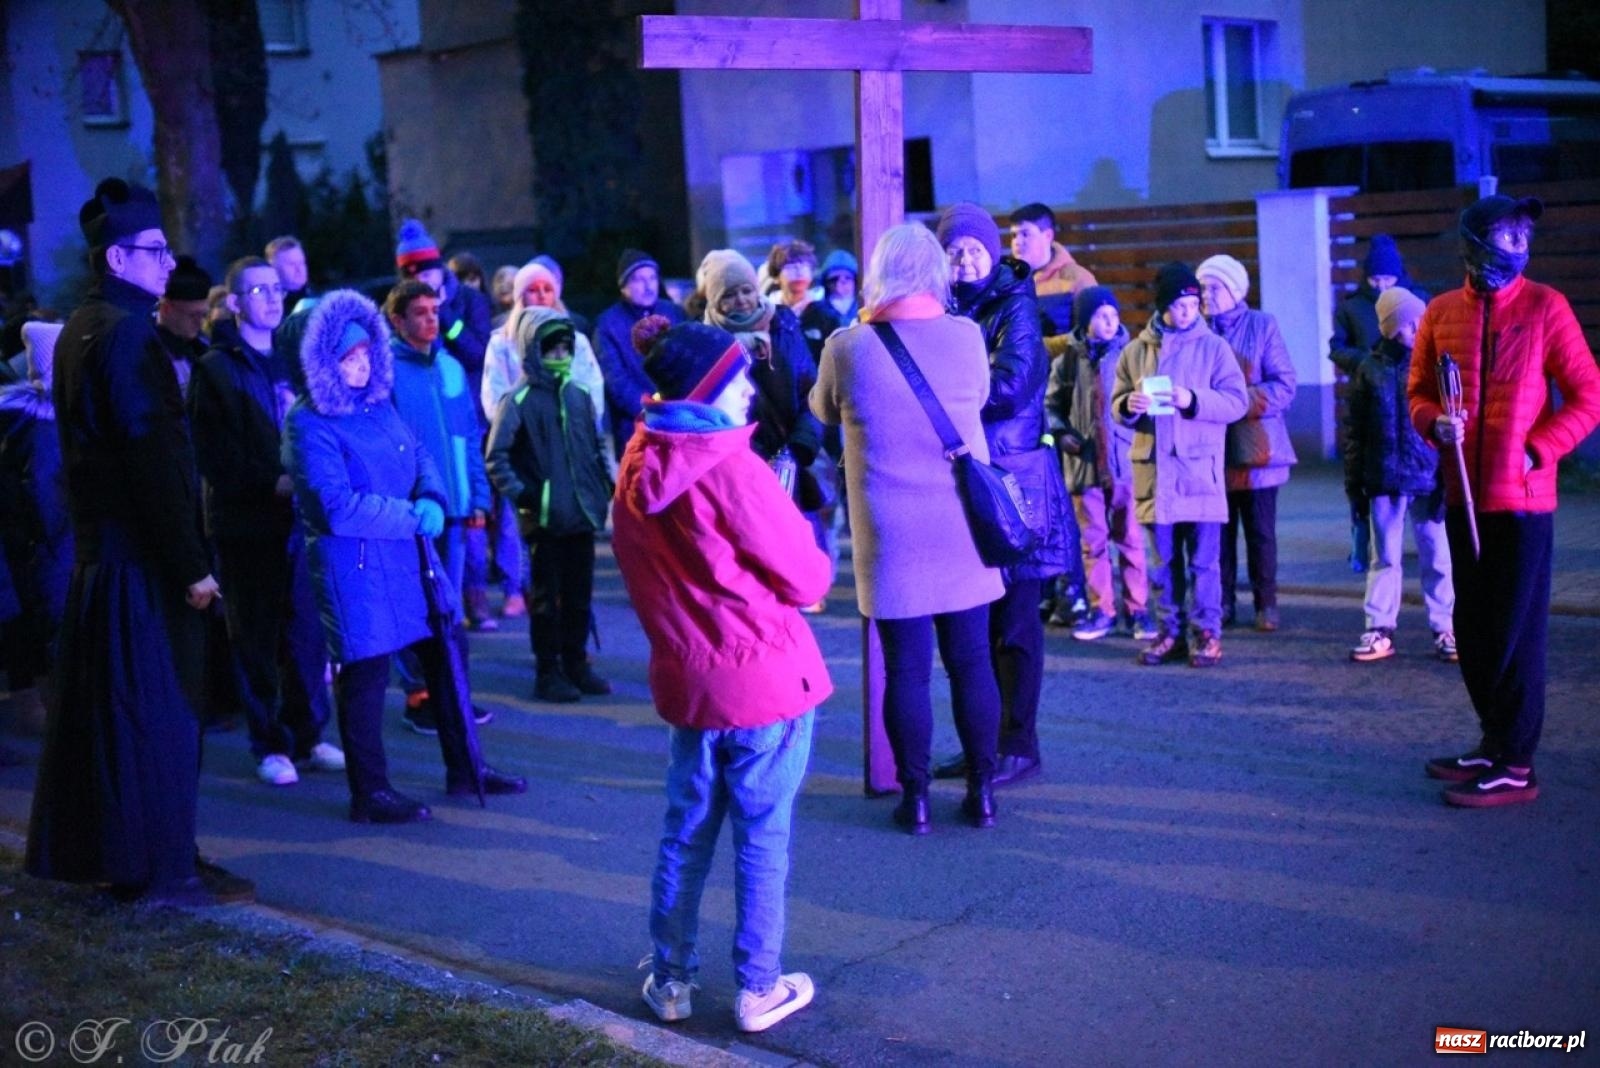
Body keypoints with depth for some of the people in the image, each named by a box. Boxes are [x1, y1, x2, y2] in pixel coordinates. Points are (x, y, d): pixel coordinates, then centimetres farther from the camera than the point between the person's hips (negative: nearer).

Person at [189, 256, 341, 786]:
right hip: (246, 522, -4)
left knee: (306, 633, 4)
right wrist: (271, 482, -18)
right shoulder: (216, 369, -1)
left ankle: (307, 736, 16)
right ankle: (269, 746, 11)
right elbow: (212, 453, -9)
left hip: (299, 515, 4)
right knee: (256, 638, 3)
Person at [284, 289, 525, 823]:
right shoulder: (309, 424, -13)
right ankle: (370, 793, 14)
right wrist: (411, 516, -14)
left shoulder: (379, 405, 10)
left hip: (407, 556, 8)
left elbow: (421, 457, 12)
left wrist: (432, 500, -10)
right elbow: (336, 507, -20)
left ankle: (464, 768, 27)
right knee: (366, 673, 0)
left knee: (445, 653, 13)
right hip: (352, 564, -8)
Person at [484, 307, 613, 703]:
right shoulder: (518, 401, -9)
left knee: (579, 595, 12)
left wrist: (605, 488, 8)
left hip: (582, 515, 5)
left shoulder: (579, 396, 8)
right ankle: (548, 673, 13)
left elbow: (596, 447, 17)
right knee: (546, 598, 4)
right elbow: (496, 458, -9)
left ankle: (576, 665, 24)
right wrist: (521, 495, -15)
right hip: (543, 519, -5)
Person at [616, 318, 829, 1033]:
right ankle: (759, 990, 15)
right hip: (766, 677, -6)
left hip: (684, 677, 6)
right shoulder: (731, 468, -18)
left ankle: (671, 979, 25)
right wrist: (802, 545, 7)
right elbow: (806, 580, -12)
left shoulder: (635, 470, 4)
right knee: (763, 839, 6)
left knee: (685, 832, 16)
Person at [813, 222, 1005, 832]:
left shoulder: (848, 348, -9)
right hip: (963, 527, 2)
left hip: (892, 535, -2)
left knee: (906, 668, 5)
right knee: (972, 661, 10)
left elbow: (823, 412, 10)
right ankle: (982, 793, 18)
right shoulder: (967, 336, -5)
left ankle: (915, 798, 12)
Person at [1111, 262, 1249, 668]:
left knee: (1203, 560, 1)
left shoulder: (1213, 346, 1)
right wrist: (1129, 406, -11)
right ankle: (1170, 632, 18)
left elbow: (1237, 401, -3)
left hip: (1200, 470, -3)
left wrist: (1193, 401, -19)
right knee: (1161, 561, 9)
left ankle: (1207, 633, 10)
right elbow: (1117, 404, 13)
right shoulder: (1136, 351, 9)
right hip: (1153, 470, 3)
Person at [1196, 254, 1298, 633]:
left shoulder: (1262, 325, 0)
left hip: (1254, 448, -2)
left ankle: (1266, 604, 13)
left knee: (1260, 532, 3)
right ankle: (1222, 604, 15)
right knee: (1218, 532, 5)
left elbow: (1284, 385, -4)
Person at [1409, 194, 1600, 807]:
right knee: (1473, 630, 13)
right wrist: (1434, 422, -6)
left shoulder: (1544, 307, -4)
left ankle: (1515, 767, 5)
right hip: (1463, 497, 5)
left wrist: (1535, 451, -12)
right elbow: (1419, 390, 15)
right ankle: (1494, 741, 28)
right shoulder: (1441, 313, 6)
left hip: (1522, 498, -5)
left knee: (1517, 632, -2)